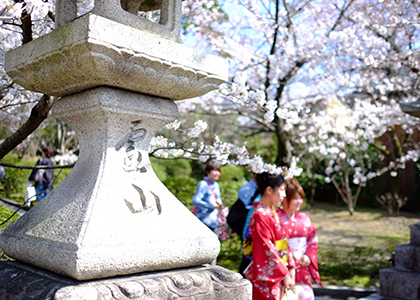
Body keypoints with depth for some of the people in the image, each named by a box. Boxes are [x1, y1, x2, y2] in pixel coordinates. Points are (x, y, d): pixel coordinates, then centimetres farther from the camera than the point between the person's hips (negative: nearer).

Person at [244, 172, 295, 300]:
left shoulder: (272, 212, 12)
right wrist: (284, 274, -13)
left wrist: (291, 268, 5)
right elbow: (267, 249, -18)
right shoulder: (260, 215, -17)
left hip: (279, 275, 8)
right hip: (267, 277, -8)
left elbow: (284, 243, 12)